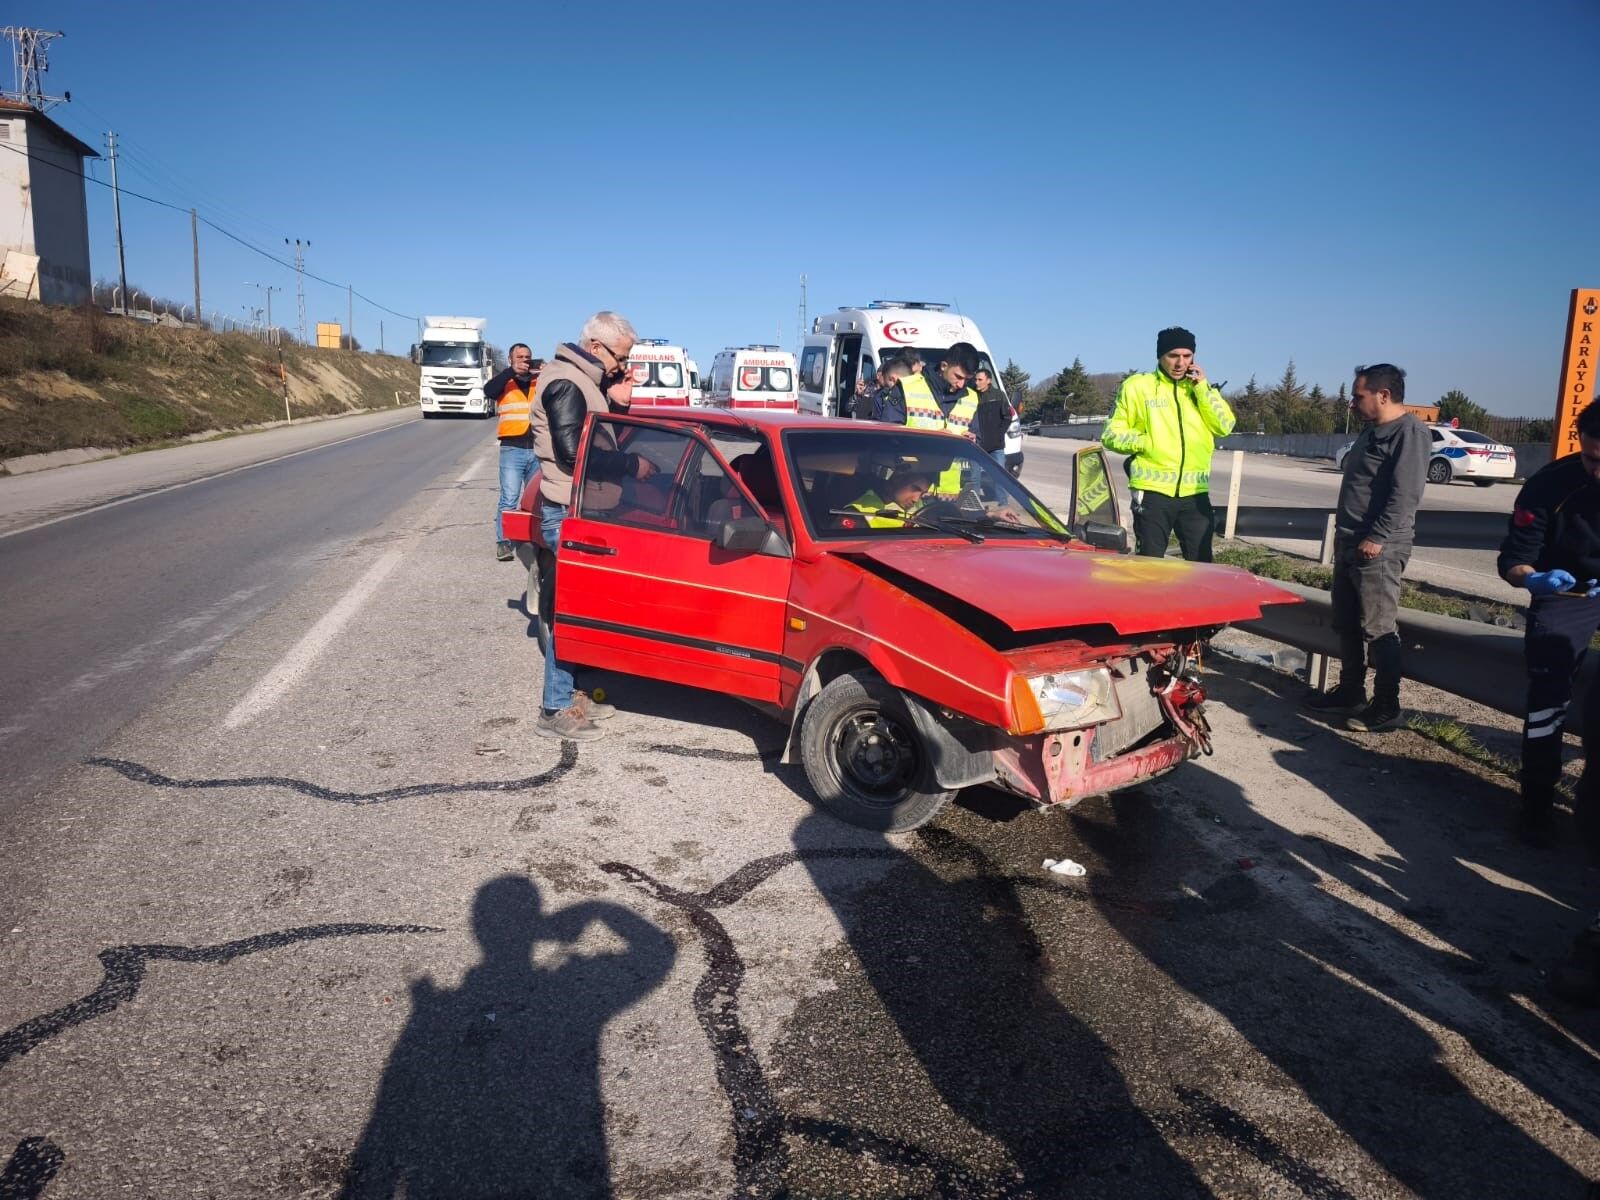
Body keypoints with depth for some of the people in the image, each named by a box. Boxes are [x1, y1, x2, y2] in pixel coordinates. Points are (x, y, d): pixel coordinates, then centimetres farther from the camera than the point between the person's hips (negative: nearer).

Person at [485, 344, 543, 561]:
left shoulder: (540, 382, 12)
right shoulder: (505, 383, 6)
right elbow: (488, 391, -15)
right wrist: (512, 371, -21)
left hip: (537, 449, 3)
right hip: (512, 449, -3)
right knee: (509, 499, -7)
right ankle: (503, 542, -4)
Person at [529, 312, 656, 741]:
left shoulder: (587, 380, 15)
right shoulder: (565, 383, -16)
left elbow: (601, 440, 17)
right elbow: (573, 452, -24)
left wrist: (617, 404, 3)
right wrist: (632, 465, -18)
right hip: (569, 513, -10)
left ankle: (570, 693, 25)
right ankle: (555, 710, 0)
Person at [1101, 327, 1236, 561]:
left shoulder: (1200, 388, 13)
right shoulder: (1137, 386, 1)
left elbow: (1225, 426, 1)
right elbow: (1111, 435, 1)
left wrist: (1202, 387, -5)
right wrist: (1147, 443, -12)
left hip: (1195, 494, 4)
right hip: (1152, 491, -3)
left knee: (1201, 564, 9)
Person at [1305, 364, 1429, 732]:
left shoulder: (1409, 432, -11)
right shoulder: (1372, 431, 19)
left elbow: (1406, 494, -20)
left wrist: (1377, 538, -23)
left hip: (1379, 548, -10)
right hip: (1350, 543, 10)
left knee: (1378, 629, -6)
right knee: (1346, 625, 15)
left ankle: (1386, 706, 2)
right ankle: (1350, 691, 26)